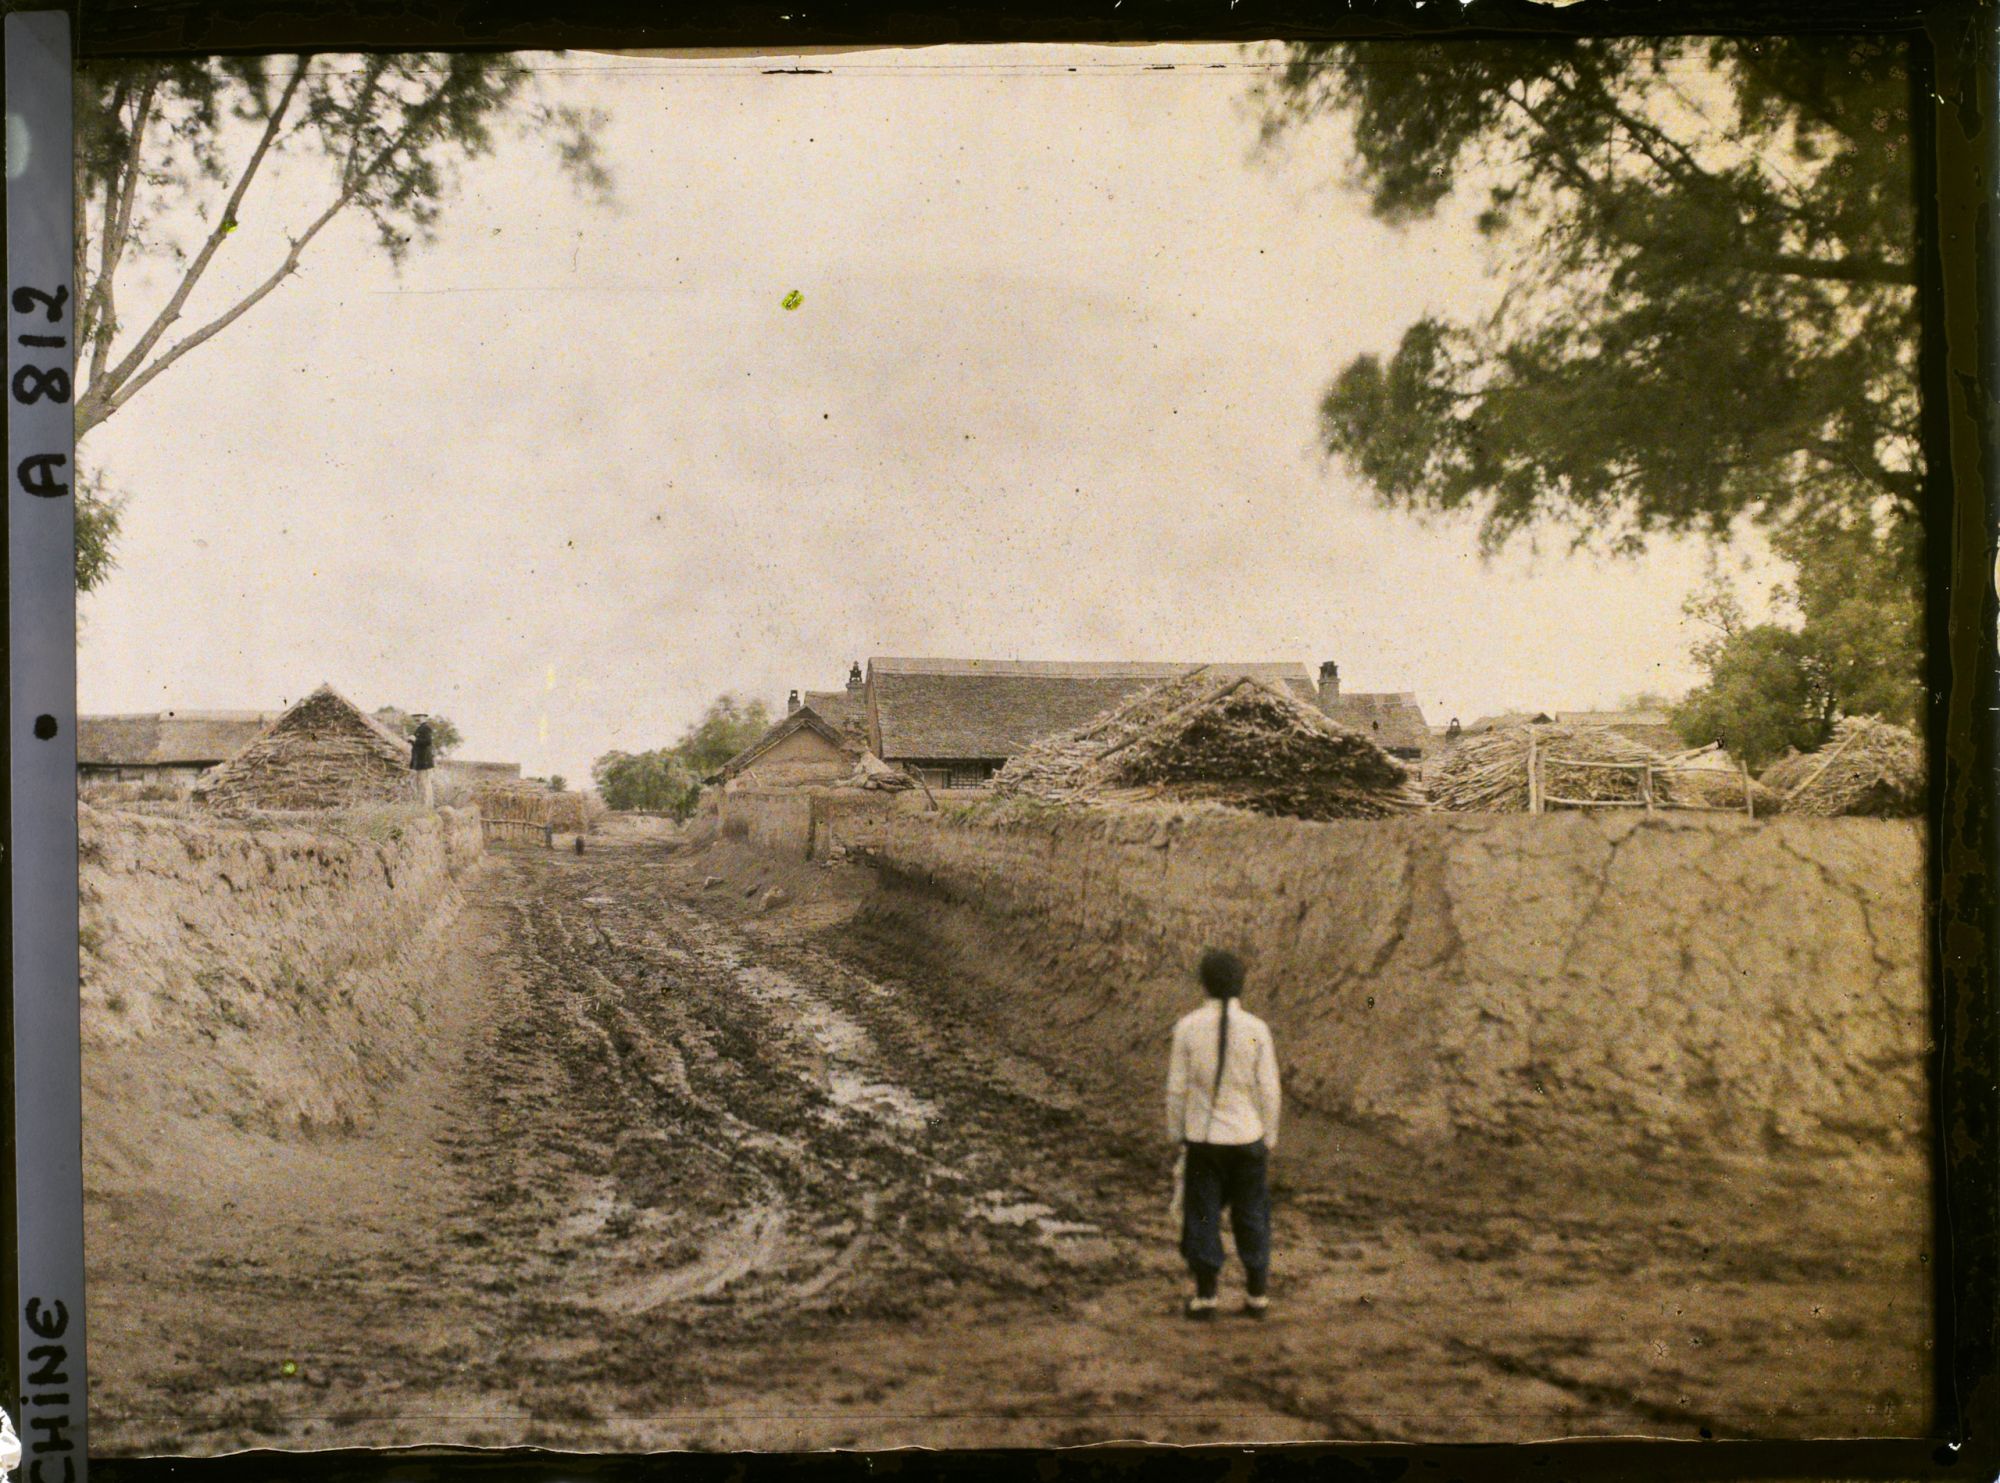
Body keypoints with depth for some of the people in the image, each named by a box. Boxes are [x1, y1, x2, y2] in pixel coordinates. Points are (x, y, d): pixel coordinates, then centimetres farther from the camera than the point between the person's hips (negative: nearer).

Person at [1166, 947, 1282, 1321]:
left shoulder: (1188, 1027, -9)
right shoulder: (1256, 1029, -9)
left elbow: (1177, 1088, -5)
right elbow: (1270, 1090, -5)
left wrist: (1176, 1133, 7)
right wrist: (1270, 1137, 7)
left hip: (1203, 1137, -1)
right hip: (1247, 1136, 1)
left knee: (1202, 1216, 9)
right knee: (1251, 1215, 12)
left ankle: (1205, 1296, 10)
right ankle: (1257, 1296, 17)